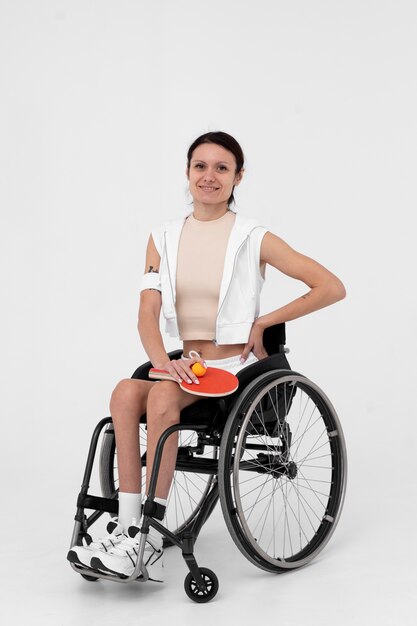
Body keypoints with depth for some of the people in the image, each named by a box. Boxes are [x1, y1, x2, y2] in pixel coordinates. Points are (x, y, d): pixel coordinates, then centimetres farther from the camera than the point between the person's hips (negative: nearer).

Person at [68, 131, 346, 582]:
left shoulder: (254, 239, -3)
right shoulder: (163, 239, 10)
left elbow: (332, 288, -5)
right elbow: (148, 313, -1)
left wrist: (262, 322, -6)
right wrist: (164, 362, -21)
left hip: (239, 368, -4)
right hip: (188, 367, 4)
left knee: (162, 397, -32)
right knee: (126, 392, -27)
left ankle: (147, 538, -26)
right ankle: (129, 528, -29)